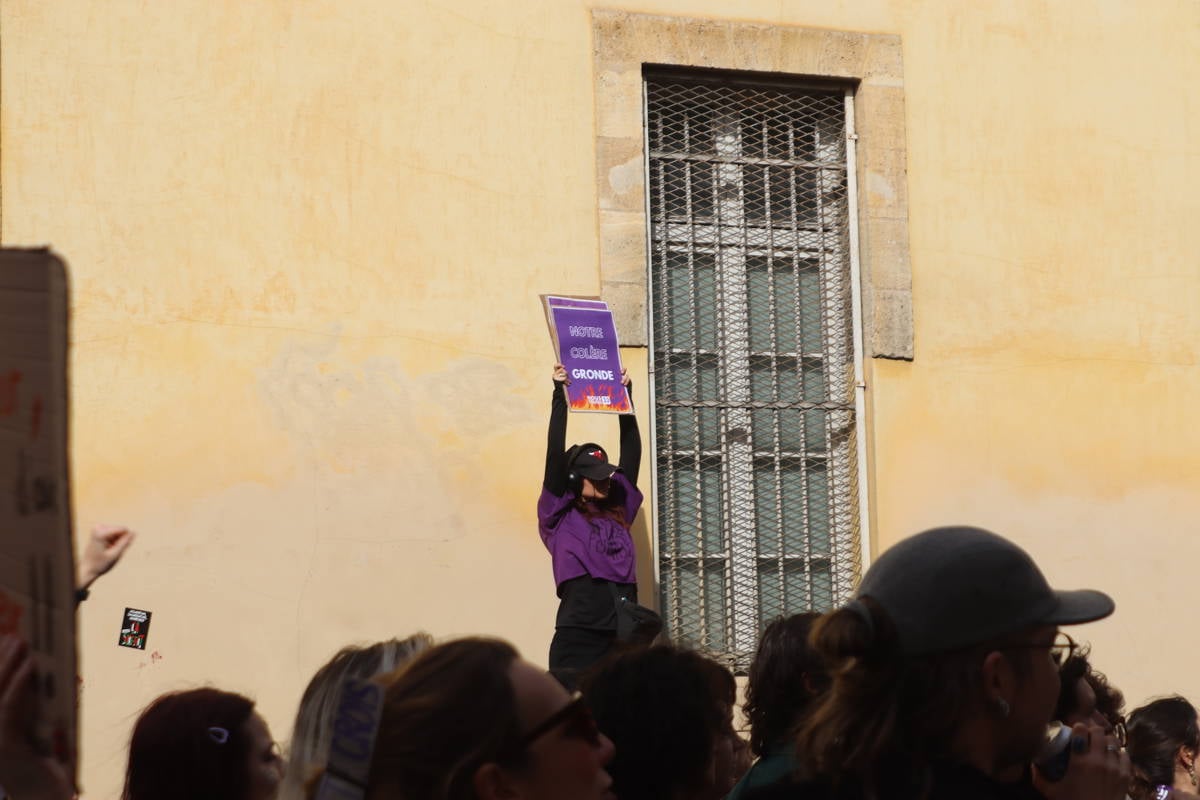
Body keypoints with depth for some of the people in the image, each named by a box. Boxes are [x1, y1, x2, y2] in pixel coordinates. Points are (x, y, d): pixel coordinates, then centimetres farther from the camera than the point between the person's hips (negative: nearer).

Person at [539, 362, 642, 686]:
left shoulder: (618, 513, 19)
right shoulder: (560, 517, 6)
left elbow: (631, 454, 18)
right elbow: (555, 456, -2)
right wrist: (560, 397, -3)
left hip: (623, 638, 5)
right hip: (579, 639, -5)